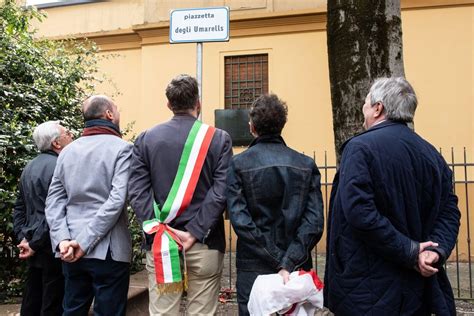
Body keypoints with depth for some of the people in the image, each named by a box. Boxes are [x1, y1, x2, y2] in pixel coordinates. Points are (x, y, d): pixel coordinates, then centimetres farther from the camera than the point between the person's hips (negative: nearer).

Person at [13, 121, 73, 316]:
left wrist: (22, 237, 11)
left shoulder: (29, 167, 13)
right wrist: (35, 243, -14)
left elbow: (19, 207, 16)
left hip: (34, 247, 9)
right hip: (53, 247, -9)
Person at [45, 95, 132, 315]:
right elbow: (116, 199, -18)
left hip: (71, 250, 6)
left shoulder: (68, 151, 12)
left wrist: (62, 239, -5)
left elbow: (54, 201, 4)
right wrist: (85, 241, -16)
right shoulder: (121, 148, -6)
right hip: (108, 250, -5)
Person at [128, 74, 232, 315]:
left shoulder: (145, 139, 5)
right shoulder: (219, 139, -1)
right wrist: (195, 232, -12)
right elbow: (221, 192, -11)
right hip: (205, 244, -1)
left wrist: (160, 229, -9)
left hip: (159, 242, 2)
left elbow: (137, 191, -4)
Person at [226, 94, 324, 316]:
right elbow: (314, 222, -10)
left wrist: (281, 262, -15)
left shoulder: (239, 164, -6)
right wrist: (290, 262, -13)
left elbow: (239, 219, -14)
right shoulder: (306, 165, -1)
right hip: (297, 268, 2)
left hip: (253, 267, -2)